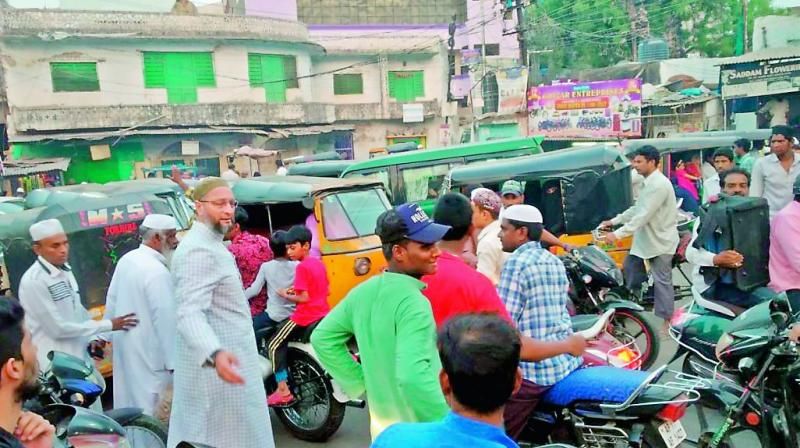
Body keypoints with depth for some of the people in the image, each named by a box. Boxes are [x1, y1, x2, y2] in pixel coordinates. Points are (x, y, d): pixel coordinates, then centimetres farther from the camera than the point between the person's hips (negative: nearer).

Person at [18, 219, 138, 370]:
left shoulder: (65, 270, 6)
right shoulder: (33, 281, -20)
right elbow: (58, 328, -19)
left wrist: (93, 337, 7)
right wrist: (108, 325, -16)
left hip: (78, 354, 8)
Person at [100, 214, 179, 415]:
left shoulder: (126, 260, 4)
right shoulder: (158, 272, -22)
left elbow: (112, 299, 13)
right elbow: (165, 318, -22)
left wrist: (105, 333, 24)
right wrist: (173, 362, -18)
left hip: (123, 344, 9)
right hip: (147, 353, -9)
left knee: (125, 404, 20)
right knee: (147, 411, -2)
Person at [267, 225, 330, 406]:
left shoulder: (302, 267, -14)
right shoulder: (319, 263, 10)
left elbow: (304, 298, -20)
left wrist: (285, 295, -4)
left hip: (305, 317, -8)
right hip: (323, 314, 8)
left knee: (275, 345, -2)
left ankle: (283, 390, -9)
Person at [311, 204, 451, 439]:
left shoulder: (363, 291, 0)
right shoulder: (413, 302, -24)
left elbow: (322, 338, 9)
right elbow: (413, 376, -33)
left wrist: (361, 382, 9)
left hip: (383, 428, 7)